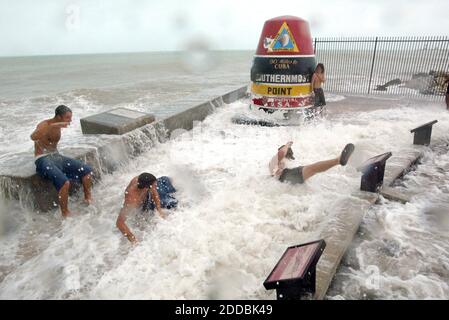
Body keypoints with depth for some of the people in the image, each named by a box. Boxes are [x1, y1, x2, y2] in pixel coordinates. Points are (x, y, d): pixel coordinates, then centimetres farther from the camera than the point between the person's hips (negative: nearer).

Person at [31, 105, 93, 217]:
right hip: (43, 160, -8)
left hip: (56, 156, 8)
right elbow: (33, 137, -38)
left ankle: (88, 199, 12)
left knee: (87, 170, -3)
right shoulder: (45, 125, -15)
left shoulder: (58, 126, 9)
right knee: (64, 182, -31)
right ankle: (65, 214, -15)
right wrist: (53, 126, -45)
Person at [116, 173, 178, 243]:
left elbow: (154, 191, -20)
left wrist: (159, 209, -24)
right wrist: (132, 238, -55)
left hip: (149, 193, 4)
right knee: (172, 203, 1)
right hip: (146, 203, -3)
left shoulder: (141, 180, -36)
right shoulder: (132, 201, -49)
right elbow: (120, 222, -50)